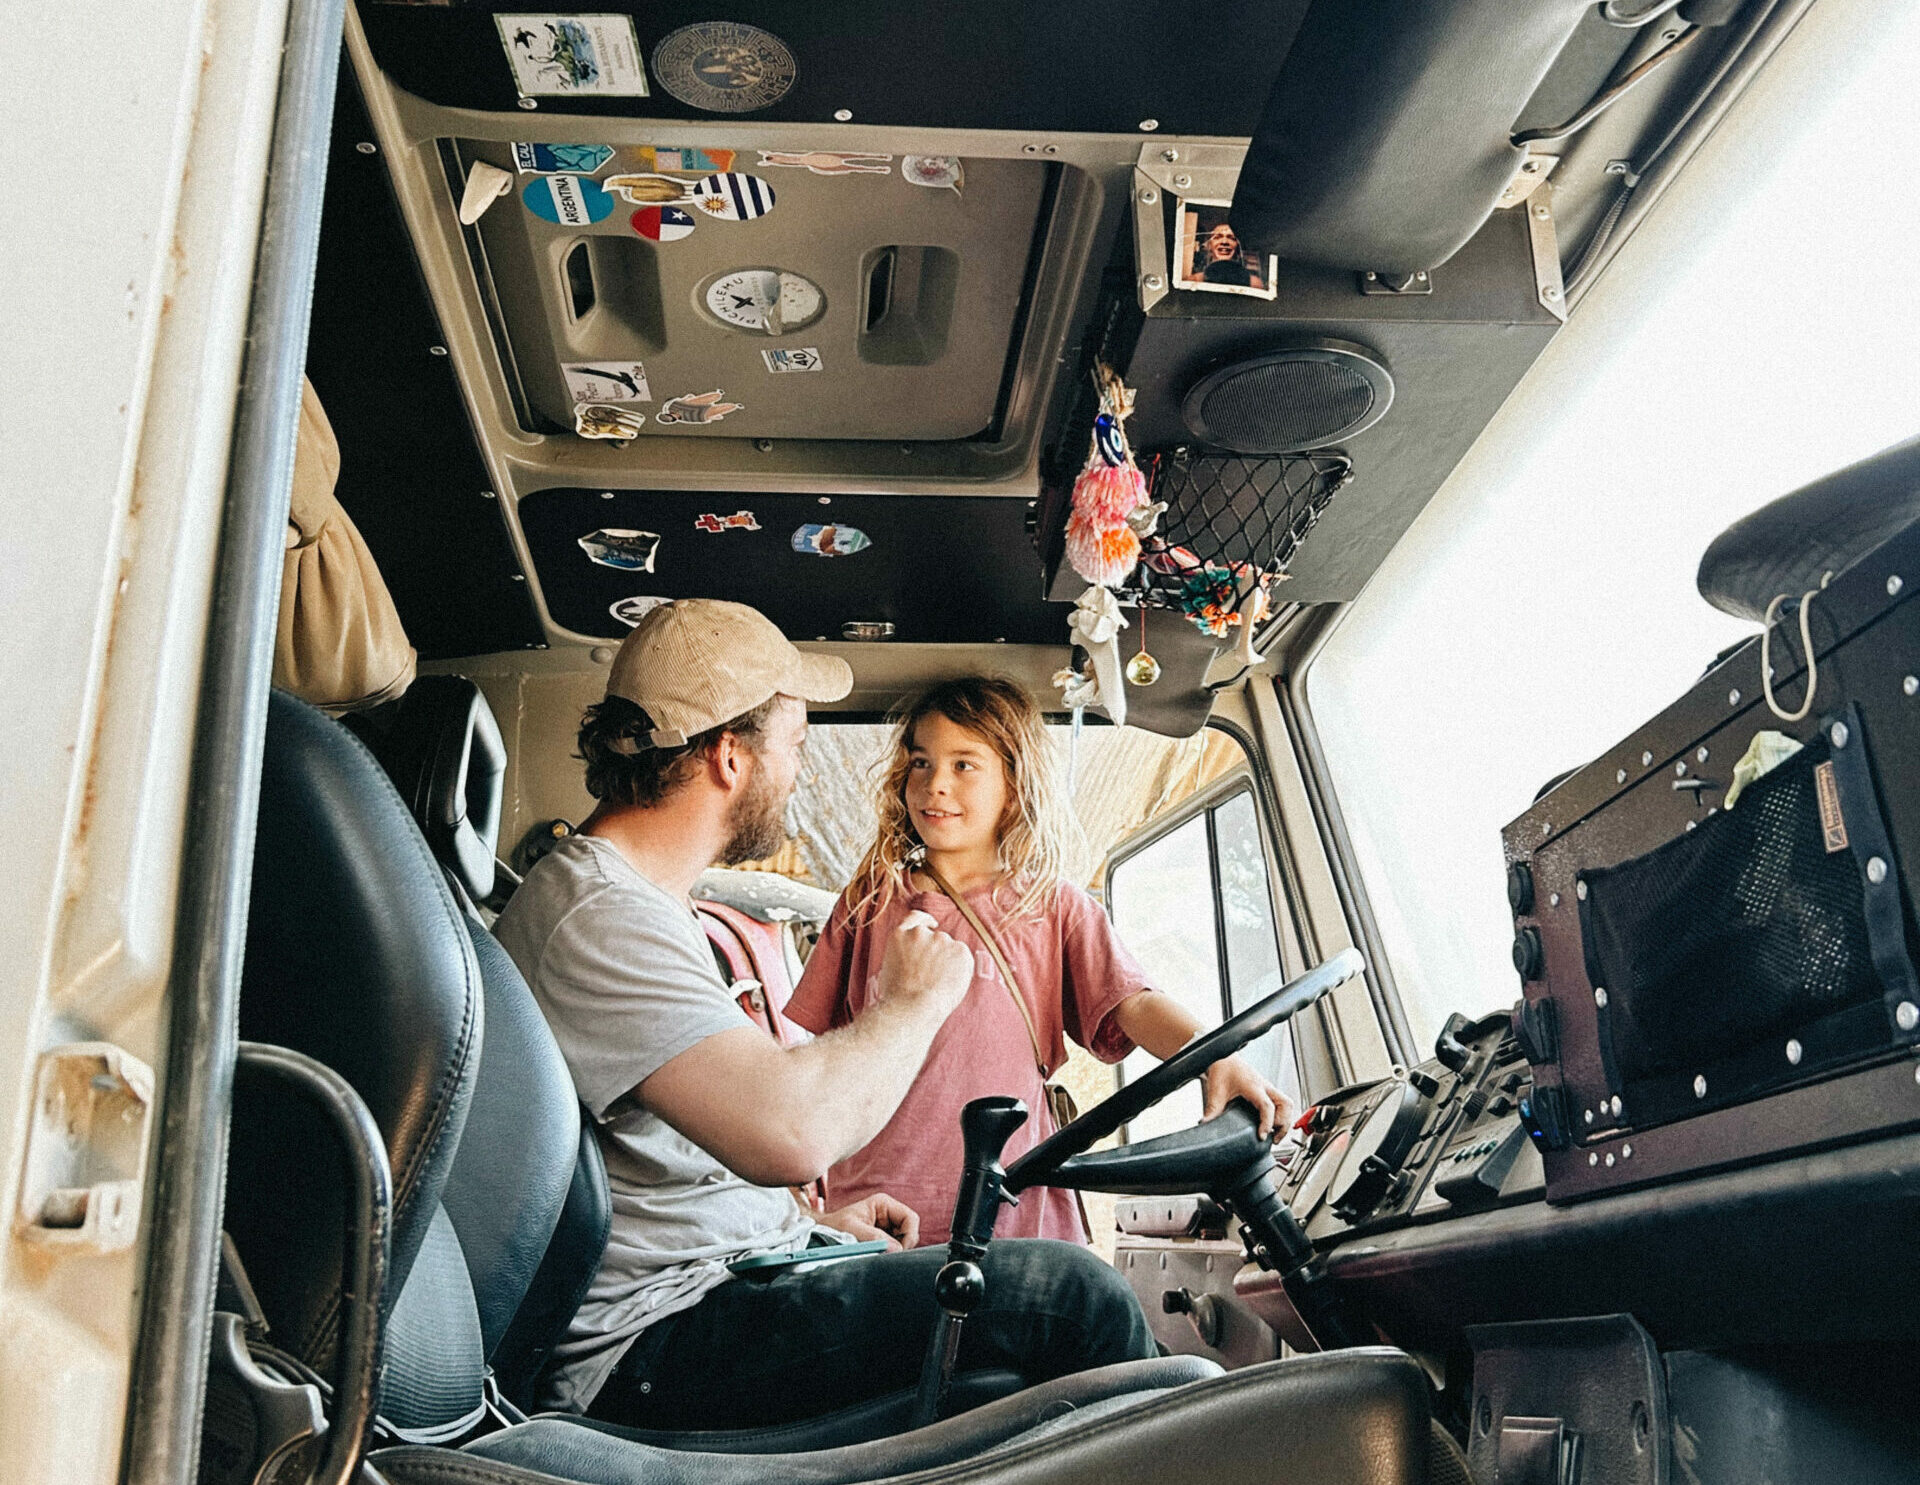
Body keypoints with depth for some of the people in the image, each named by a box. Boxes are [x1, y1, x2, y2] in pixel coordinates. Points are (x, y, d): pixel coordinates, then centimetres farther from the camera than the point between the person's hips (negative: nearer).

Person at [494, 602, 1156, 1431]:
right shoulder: (598, 917, -20)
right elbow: (791, 1134, -33)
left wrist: (813, 1226, 18)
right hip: (649, 1347, -11)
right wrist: (914, 1001, -15)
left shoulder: (632, 902, 16)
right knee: (1067, 1293, -16)